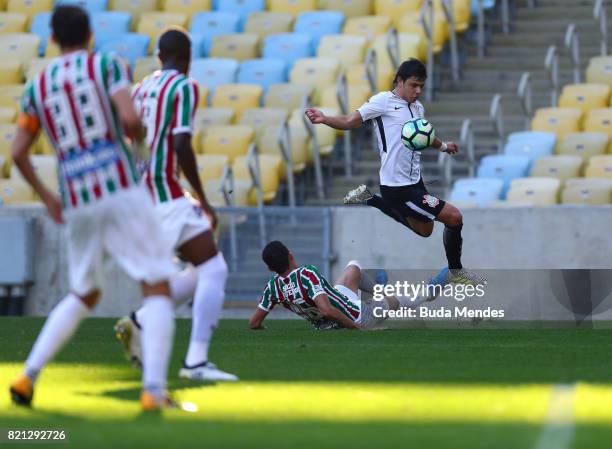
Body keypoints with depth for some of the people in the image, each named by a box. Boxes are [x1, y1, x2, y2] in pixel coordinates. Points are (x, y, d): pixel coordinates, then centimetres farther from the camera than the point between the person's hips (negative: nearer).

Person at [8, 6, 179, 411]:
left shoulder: (37, 86, 13)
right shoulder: (107, 65, 1)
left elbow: (18, 153, 13)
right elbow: (130, 119, -13)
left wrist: (46, 196, 26)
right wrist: (139, 136, 10)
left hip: (76, 204, 5)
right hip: (121, 191, -5)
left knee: (83, 295, 23)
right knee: (158, 288, -1)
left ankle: (29, 376, 13)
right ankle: (154, 390, -16)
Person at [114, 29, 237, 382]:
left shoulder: (141, 89, 17)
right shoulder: (185, 87, -7)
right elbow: (182, 145, -17)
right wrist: (202, 200, -12)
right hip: (167, 197, -8)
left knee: (203, 272, 16)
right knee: (214, 271, -7)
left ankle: (140, 322, 8)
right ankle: (196, 361, -15)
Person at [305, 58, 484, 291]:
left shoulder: (418, 108, 8)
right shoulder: (383, 101, -14)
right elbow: (350, 121, -19)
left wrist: (442, 145, 18)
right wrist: (325, 119, -35)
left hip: (414, 180, 9)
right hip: (398, 187, -9)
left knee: (424, 230, 28)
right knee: (454, 217, -9)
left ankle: (370, 198, 31)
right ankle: (455, 271, 11)